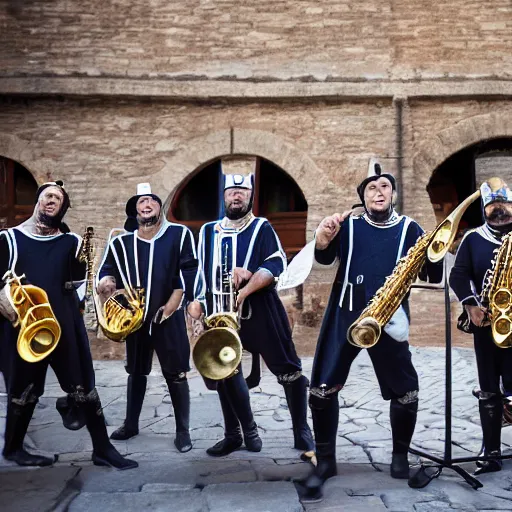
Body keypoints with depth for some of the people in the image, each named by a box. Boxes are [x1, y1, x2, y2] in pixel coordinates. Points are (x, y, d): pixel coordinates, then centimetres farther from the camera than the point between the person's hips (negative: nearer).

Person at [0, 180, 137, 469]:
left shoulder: (71, 241, 9)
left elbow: (76, 280, 0)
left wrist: (81, 261, -19)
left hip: (63, 324, 2)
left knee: (83, 385, 2)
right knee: (24, 389, 6)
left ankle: (102, 448, 9)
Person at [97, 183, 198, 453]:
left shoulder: (180, 235, -5)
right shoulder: (122, 242, 4)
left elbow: (187, 274, -8)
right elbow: (107, 271, 8)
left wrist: (170, 307, -13)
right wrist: (106, 282, -17)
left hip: (169, 318, -3)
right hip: (135, 318, 3)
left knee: (176, 374, 1)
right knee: (136, 371, 17)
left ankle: (182, 430, 13)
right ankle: (130, 424, 32)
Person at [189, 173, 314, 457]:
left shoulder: (262, 228, 0)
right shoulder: (208, 231, 12)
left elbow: (276, 265, -13)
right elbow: (200, 270, 17)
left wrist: (245, 289, -24)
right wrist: (197, 301, 8)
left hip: (259, 310, -4)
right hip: (220, 314, 4)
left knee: (287, 368, -3)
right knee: (224, 372, 10)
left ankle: (302, 432, 13)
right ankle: (236, 434, 26)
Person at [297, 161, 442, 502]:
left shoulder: (409, 228, 4)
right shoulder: (348, 225, 4)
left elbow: (434, 276, -1)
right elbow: (325, 259, -12)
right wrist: (322, 240, -34)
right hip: (344, 316, 0)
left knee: (406, 392, 1)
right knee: (322, 388, -4)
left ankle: (400, 456, 25)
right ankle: (326, 462, 13)